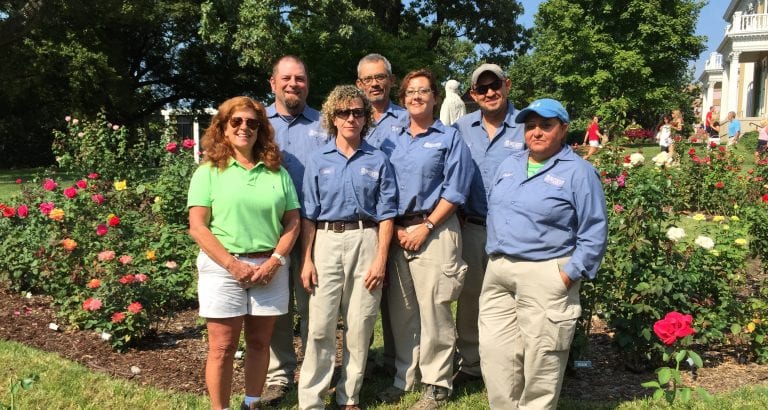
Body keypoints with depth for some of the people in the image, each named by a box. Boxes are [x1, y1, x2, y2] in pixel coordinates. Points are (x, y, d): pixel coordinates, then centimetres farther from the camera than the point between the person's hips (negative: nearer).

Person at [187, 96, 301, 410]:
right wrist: (233, 264, -14)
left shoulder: (277, 172, 9)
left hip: (269, 268, 3)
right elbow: (197, 226, -7)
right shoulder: (208, 172, 0)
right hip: (223, 268, -3)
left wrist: (275, 260, -8)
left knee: (259, 342, 12)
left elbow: (293, 221, 7)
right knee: (222, 347, 3)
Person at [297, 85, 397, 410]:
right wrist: (306, 260, -3)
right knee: (320, 326, -1)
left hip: (365, 242, 0)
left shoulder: (378, 161, 6)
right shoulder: (318, 161, 7)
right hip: (326, 242, 0)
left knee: (359, 326, 5)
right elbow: (308, 215, 5)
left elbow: (385, 214, 3)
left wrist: (381, 259, -5)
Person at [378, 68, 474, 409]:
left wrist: (425, 227, -12)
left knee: (433, 310, -3)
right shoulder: (391, 142, 14)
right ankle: (404, 377, 23)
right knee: (400, 309, 10)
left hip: (434, 231, -4)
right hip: (396, 232, 5)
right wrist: (394, 227, -2)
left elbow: (454, 191, -6)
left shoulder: (450, 138, 1)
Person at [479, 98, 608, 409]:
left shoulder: (579, 172, -5)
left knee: (540, 358, 3)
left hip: (545, 276, -6)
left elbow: (594, 233, -8)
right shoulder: (509, 166, 14)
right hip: (498, 272, 6)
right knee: (495, 351, 9)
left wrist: (569, 275, -14)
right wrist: (494, 257, 13)